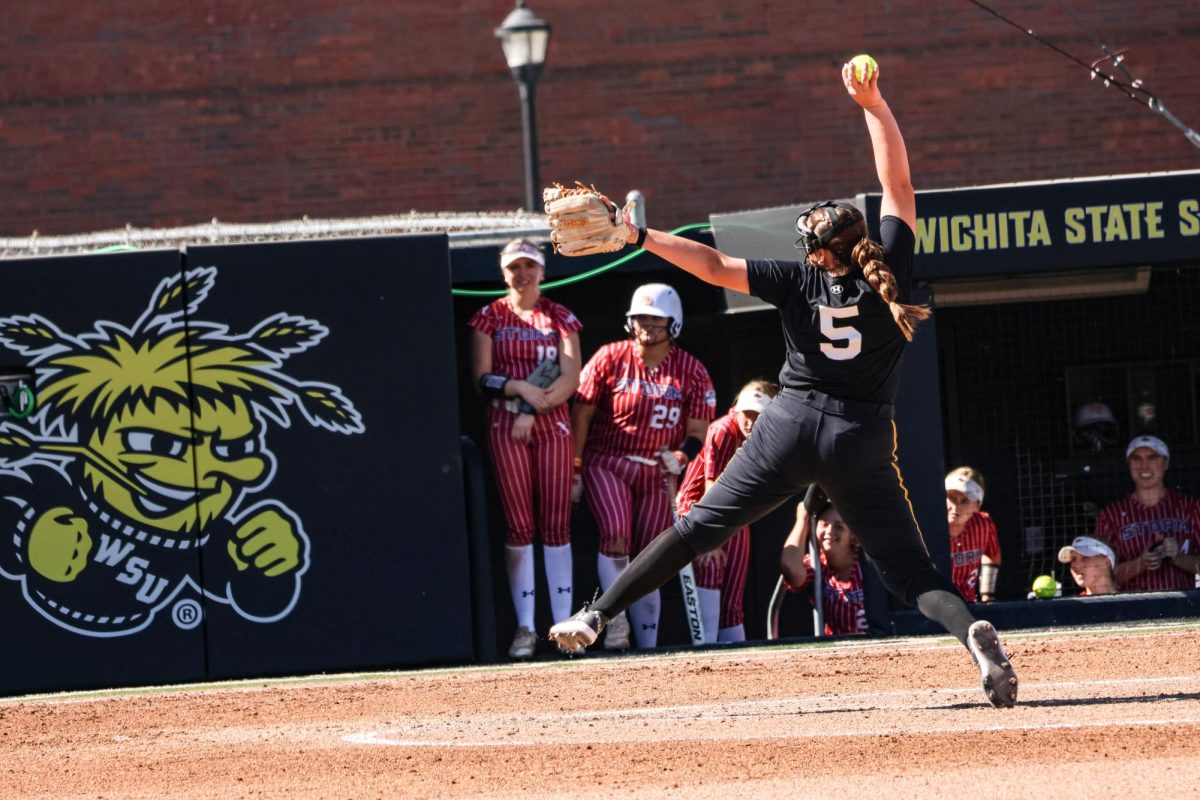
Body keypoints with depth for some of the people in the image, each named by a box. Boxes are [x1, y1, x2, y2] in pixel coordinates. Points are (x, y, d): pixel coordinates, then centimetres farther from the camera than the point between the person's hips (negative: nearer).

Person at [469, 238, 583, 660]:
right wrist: (521, 388, -14)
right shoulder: (490, 317, 9)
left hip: (552, 423, 1)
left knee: (556, 524, -4)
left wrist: (532, 408, -11)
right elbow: (483, 378, 1)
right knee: (520, 525, -4)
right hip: (505, 426, -1)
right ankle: (525, 626, -3)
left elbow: (570, 378, -1)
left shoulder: (560, 318, 10)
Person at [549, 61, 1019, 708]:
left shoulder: (800, 282, -3)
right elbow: (897, 182, 4)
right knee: (909, 570, 0)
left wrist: (640, 237, 6)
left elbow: (716, 266, -2)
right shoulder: (888, 271, -3)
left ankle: (596, 615, 11)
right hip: (862, 438, 0)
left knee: (699, 528, 12)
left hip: (791, 428, 0)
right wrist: (873, 104, 8)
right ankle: (973, 634, -29)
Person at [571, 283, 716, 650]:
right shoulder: (610, 358, -3)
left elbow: (697, 431, 1)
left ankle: (648, 646, 9)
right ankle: (615, 618, -18)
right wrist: (574, 469, -6)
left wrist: (680, 457, -20)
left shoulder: (691, 371, 1)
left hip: (657, 473, 2)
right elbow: (581, 414, -1)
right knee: (616, 534, -26)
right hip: (607, 464, -2)